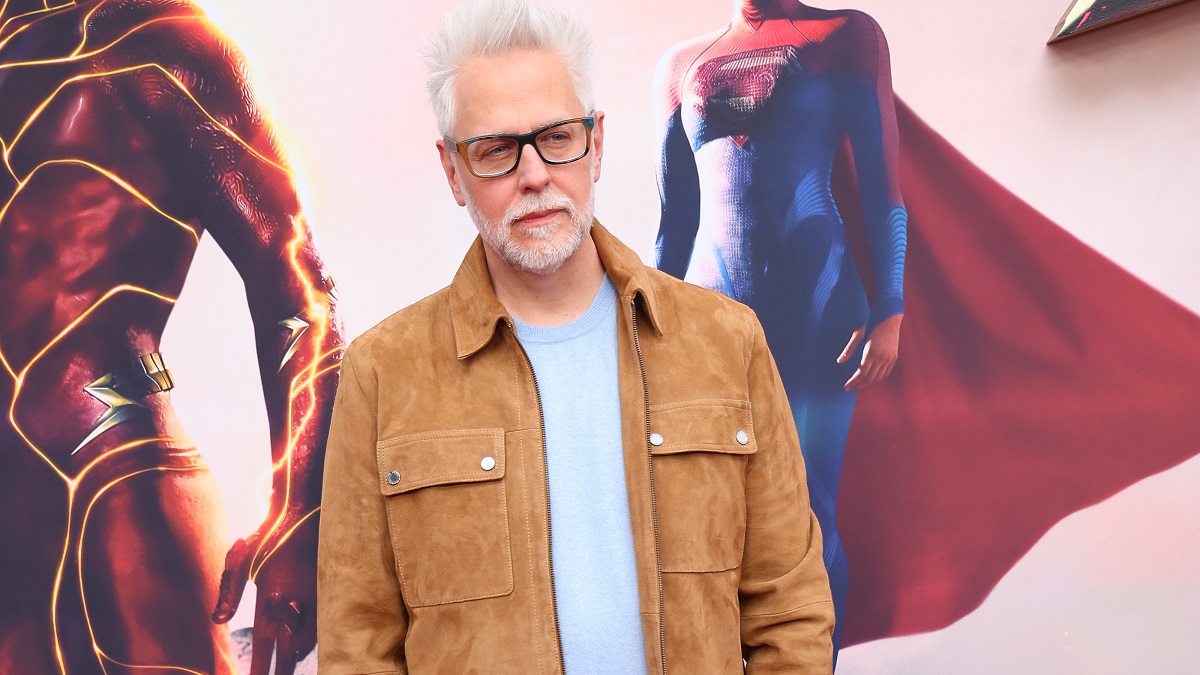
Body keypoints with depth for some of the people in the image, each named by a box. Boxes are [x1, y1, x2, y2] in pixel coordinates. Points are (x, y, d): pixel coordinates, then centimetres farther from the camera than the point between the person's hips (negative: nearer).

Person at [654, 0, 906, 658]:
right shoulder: (680, 66, 14)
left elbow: (882, 188, 0)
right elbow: (673, 216, 14)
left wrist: (888, 311, -8)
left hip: (819, 305, -2)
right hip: (711, 310, 3)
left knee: (811, 518, -1)